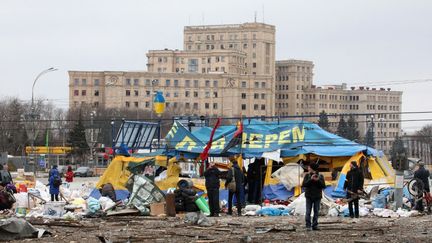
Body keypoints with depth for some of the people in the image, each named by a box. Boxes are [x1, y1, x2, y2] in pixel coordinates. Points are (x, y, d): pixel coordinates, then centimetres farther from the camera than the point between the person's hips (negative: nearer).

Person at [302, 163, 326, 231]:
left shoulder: (320, 176, 2)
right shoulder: (307, 176, 2)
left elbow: (323, 186, -5)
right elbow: (304, 185, -9)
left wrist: (318, 180, -19)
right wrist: (311, 179, -19)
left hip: (317, 197, 1)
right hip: (309, 196, -1)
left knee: (316, 212, 3)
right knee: (308, 212, -5)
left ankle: (315, 225, 8)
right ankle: (308, 226, -4)